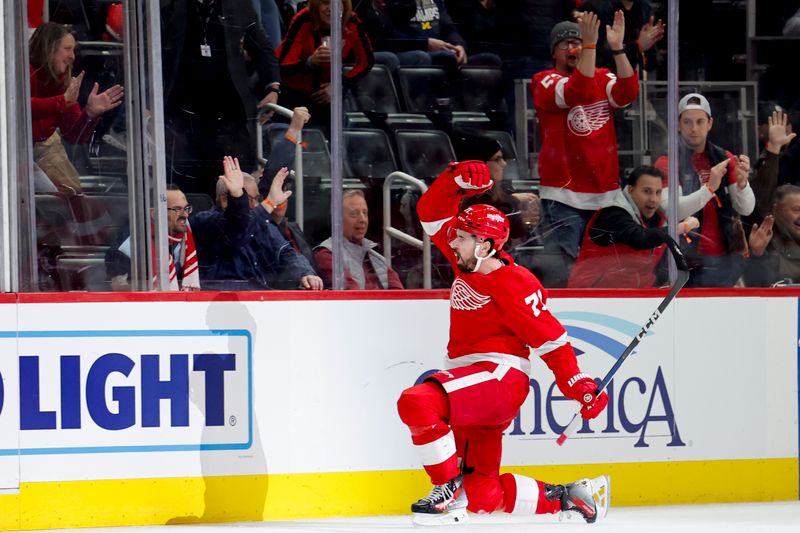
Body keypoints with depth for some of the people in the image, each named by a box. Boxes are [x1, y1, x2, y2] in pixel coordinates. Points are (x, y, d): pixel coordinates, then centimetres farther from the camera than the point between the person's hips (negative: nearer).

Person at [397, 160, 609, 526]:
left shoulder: (512, 284, -13)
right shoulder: (466, 262, 10)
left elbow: (550, 338, -14)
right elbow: (431, 212, 16)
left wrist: (579, 387, -21)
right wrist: (456, 181, -2)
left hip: (500, 376, -9)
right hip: (473, 385, 9)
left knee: (417, 402, -33)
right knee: (482, 493, 8)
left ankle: (449, 491, -22)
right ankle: (564, 499, 19)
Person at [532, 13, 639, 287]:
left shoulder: (603, 78, 12)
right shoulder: (544, 81, -2)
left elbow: (627, 94, -9)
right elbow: (577, 92, -22)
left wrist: (617, 48, -19)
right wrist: (591, 45, -29)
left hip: (606, 192, 5)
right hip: (564, 196, -5)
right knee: (558, 271, -13)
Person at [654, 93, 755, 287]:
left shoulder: (725, 159, 10)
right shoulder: (667, 163, -3)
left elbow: (746, 209, 2)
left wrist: (742, 182, -19)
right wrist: (709, 188, -29)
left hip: (728, 260, 4)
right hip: (692, 262, -4)